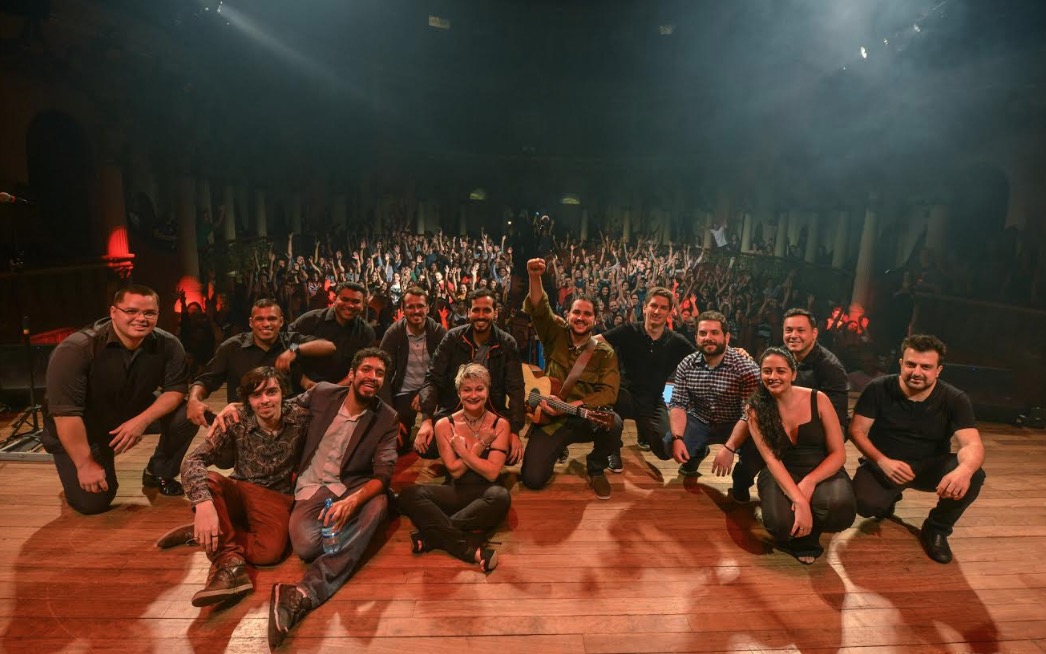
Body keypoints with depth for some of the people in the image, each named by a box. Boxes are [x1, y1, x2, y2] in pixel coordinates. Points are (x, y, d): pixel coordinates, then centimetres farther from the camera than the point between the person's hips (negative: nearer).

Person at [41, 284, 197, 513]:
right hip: (81, 430, -3)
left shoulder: (168, 345, -18)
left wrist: (142, 420, -32)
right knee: (92, 503, -11)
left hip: (134, 415, 3)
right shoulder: (75, 349, -29)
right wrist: (85, 465, -26)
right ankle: (75, 473, 25)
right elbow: (65, 412, -29)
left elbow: (176, 389, -14)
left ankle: (159, 473, 5)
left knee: (188, 415, -21)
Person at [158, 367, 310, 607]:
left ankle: (202, 534, -9)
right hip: (238, 492, 1)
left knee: (270, 551, -31)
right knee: (206, 480, -31)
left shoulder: (299, 418, -12)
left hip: (275, 498, -1)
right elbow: (192, 462, -22)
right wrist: (204, 503, -39)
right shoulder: (237, 421, -12)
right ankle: (230, 565, -31)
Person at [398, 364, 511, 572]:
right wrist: (480, 445, -10)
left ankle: (433, 535, -25)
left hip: (485, 496, -1)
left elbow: (492, 473, -9)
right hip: (456, 493, 1)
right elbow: (455, 470, -3)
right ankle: (471, 549, -33)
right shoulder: (445, 425, 1)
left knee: (501, 496, -37)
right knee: (409, 495, -25)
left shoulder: (500, 425, -1)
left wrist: (463, 450, -9)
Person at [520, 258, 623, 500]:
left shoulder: (605, 353, -2)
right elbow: (538, 309, -14)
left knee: (613, 423, -35)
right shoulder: (556, 334, 1)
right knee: (532, 479, -13)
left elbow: (609, 392, -13)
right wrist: (535, 278, -32)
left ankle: (597, 468, 0)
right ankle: (559, 448, 23)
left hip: (586, 418, 0)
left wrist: (570, 406, -22)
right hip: (550, 420, 1)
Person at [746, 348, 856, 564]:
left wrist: (809, 482, -22)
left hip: (822, 472, 1)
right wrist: (799, 500, -28)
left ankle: (807, 536, 2)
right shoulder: (756, 409, -5)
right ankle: (799, 537, 8)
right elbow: (771, 459, -14)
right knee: (781, 523, -32)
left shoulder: (818, 400, -5)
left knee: (840, 506, -35)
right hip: (781, 475, 0)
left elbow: (838, 453, -4)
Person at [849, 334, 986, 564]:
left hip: (931, 466, 2)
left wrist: (964, 469, -47)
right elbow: (857, 431, -12)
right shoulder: (878, 389, -14)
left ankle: (936, 529, 0)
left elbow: (973, 445, -22)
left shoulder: (955, 399, -10)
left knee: (973, 477, -29)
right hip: (883, 464, -2)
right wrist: (882, 461, -30)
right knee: (865, 504, -30)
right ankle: (889, 497, 13)